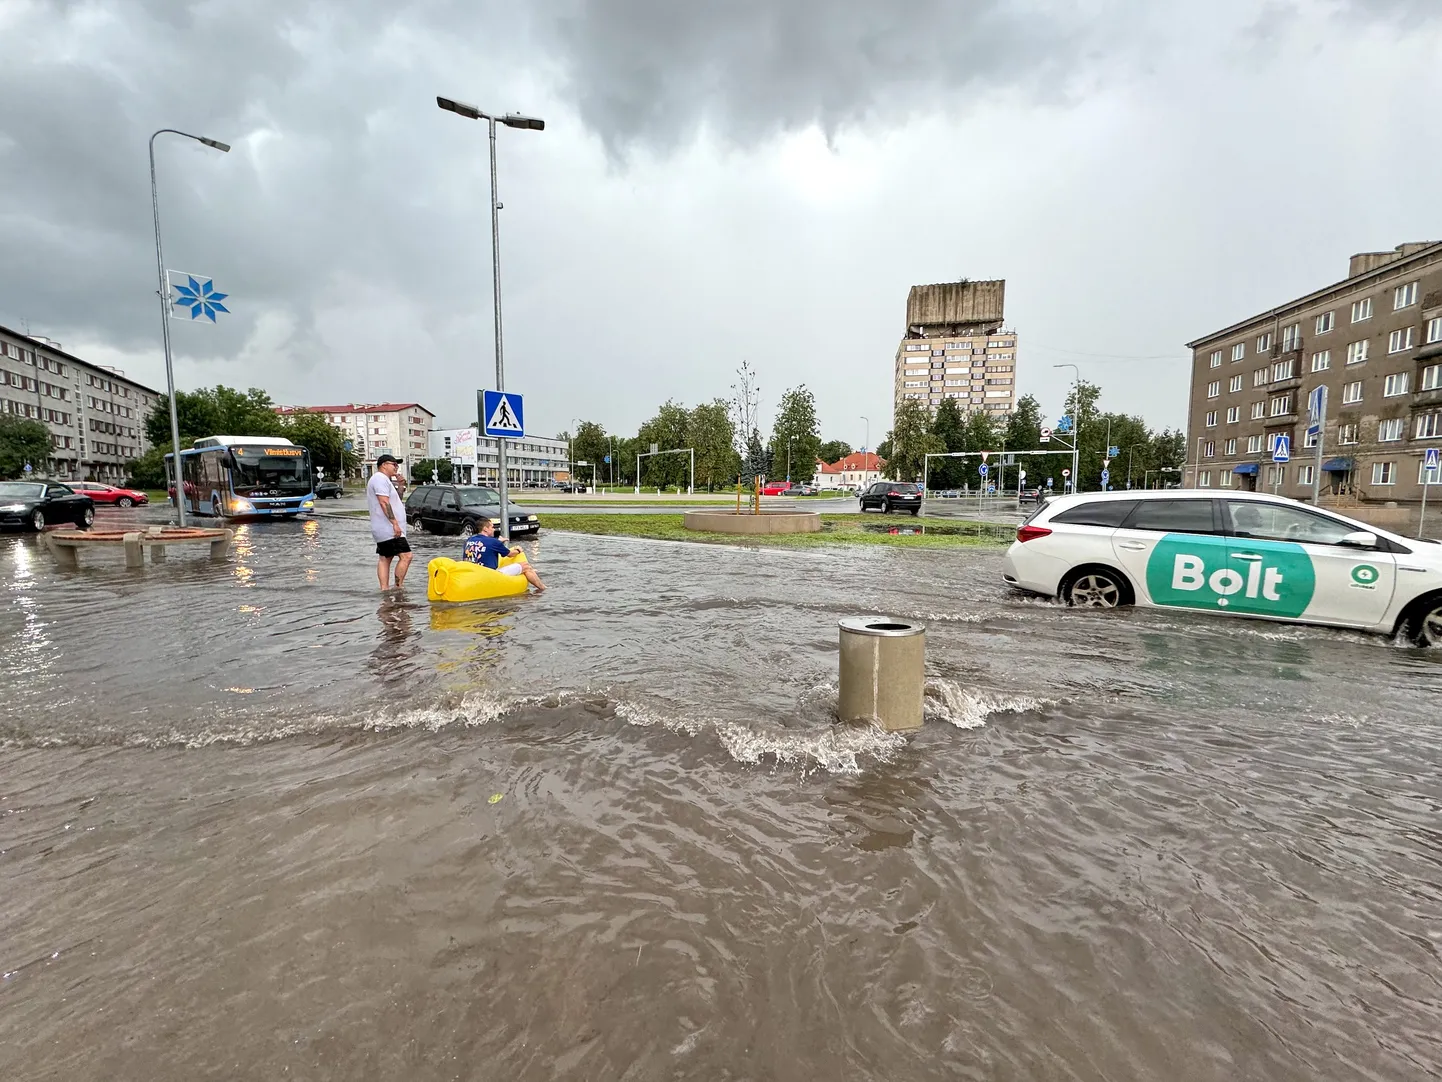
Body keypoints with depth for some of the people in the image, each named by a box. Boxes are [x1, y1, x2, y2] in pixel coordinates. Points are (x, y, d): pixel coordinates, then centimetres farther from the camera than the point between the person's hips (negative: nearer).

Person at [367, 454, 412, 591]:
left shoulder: (384, 479, 21)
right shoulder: (380, 478, -12)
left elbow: (395, 501, 27)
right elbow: (384, 502, -22)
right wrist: (395, 523, -25)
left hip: (383, 529, 12)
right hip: (388, 529, -12)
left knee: (384, 558, 10)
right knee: (405, 556, -14)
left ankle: (384, 589, 12)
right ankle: (398, 588, -13)